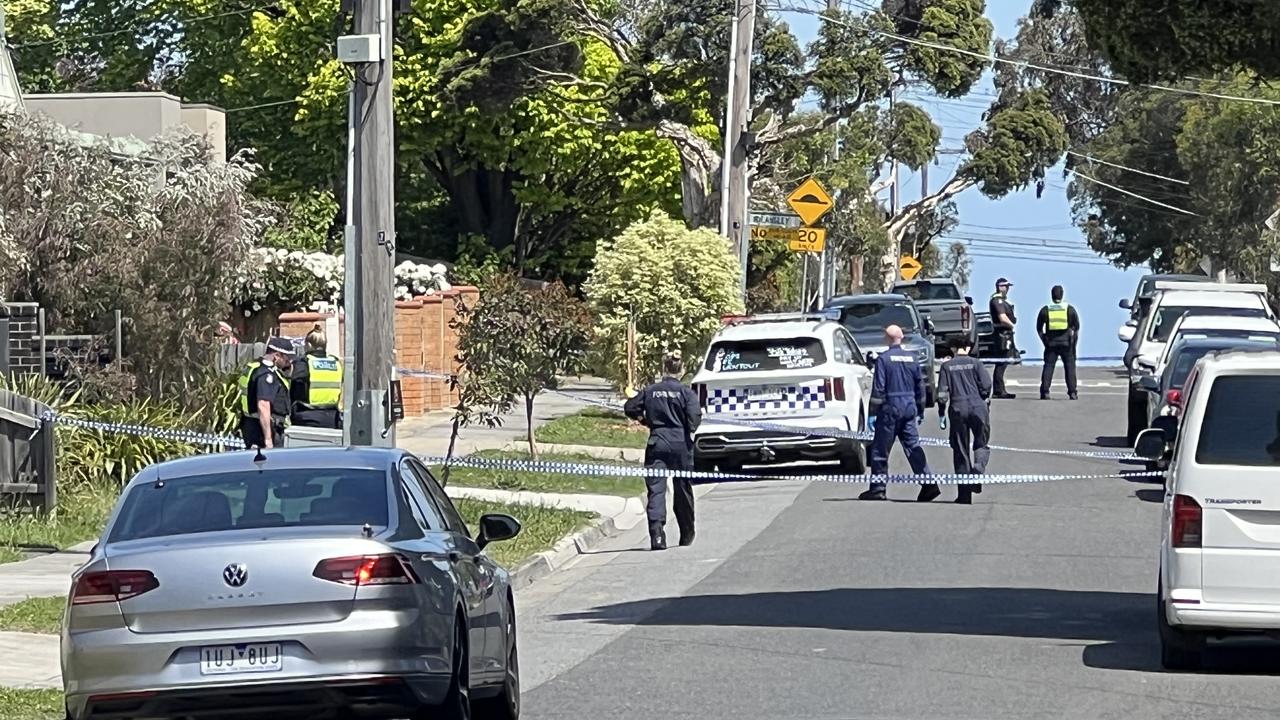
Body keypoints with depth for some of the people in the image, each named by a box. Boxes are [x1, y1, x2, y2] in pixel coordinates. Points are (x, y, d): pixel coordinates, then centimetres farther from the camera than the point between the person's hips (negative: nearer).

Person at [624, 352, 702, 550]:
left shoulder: (650, 391, 5)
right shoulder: (686, 392, -3)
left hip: (657, 443, 1)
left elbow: (630, 409, 8)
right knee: (683, 489, 14)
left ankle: (656, 532, -26)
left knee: (656, 489, -5)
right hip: (680, 443, -1)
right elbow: (695, 414, -16)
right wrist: (690, 431, 2)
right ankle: (687, 536, 27)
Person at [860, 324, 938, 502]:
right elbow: (920, 386, 12)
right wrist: (920, 411, 20)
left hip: (890, 409, -5)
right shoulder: (911, 358, 8)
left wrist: (873, 412, -7)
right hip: (910, 408, 5)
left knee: (880, 449, 4)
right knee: (913, 447, 5)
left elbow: (878, 388, -11)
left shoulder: (883, 359, -9)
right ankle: (928, 484, -5)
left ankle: (878, 489, 6)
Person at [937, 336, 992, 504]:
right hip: (978, 407, -1)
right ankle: (978, 468, -20)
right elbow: (986, 385, -4)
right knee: (981, 445, 14)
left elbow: (942, 393, 2)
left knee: (960, 451, 6)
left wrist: (941, 414, 8)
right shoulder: (975, 363, 4)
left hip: (957, 410, 1)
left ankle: (964, 495, 5)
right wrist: (985, 398, 15)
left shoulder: (947, 366, 7)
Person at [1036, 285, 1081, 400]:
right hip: (1066, 343, 0)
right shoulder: (1070, 309, 3)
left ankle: (1045, 392, -4)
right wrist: (1074, 343, 12)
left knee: (1048, 367, 3)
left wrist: (1044, 341, 13)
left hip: (1051, 343, 0)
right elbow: (1077, 328, 6)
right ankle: (1072, 392, 0)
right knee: (1070, 366, 5)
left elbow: (1039, 329, 7)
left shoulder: (1045, 310, 4)